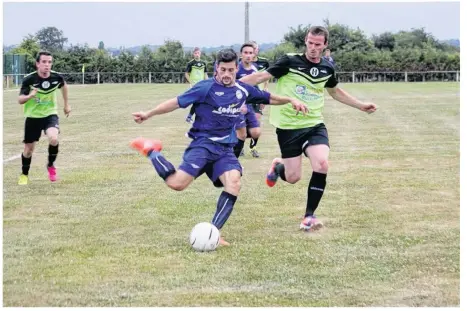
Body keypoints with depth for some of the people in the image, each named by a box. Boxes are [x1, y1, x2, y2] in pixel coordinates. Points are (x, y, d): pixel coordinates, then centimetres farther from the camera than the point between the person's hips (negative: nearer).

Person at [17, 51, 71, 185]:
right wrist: (29, 96, -40)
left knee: (53, 139, -28)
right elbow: (20, 100, -19)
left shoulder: (57, 77, -13)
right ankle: (24, 174, 36)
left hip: (50, 114, 0)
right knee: (29, 149, 8)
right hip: (33, 117, 0)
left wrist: (66, 104, 17)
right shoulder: (29, 79, -21)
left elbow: (64, 86, 12)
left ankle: (51, 165, 2)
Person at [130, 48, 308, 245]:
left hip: (225, 148, 5)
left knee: (234, 183, -22)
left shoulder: (243, 90, 8)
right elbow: (177, 102, -7)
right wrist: (149, 114, -9)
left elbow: (269, 98, 24)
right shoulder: (206, 88, -9)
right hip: (203, 143, -5)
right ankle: (151, 151, 3)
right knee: (177, 184, -23)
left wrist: (291, 100, 13)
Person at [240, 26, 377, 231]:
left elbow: (335, 91, 24)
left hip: (314, 125, 3)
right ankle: (278, 166, 38)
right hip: (288, 127, -3)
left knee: (321, 166, -21)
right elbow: (261, 77, -10)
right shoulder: (290, 61, -11)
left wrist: (362, 106, 24)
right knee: (293, 178, -1)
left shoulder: (327, 68, 4)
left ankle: (309, 216, -6)